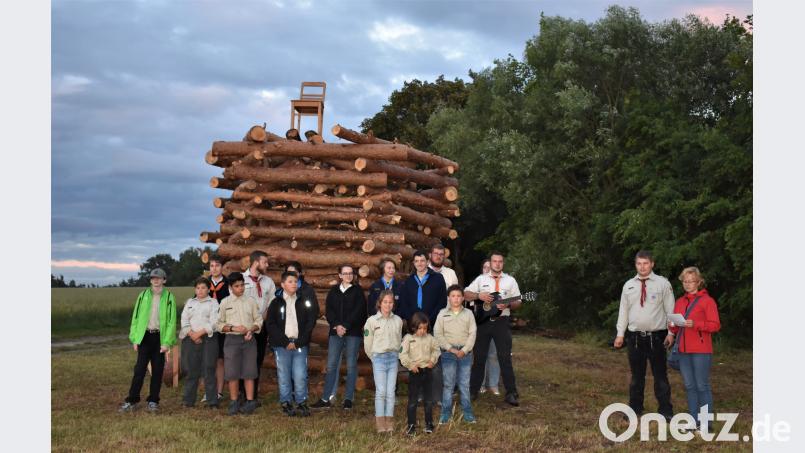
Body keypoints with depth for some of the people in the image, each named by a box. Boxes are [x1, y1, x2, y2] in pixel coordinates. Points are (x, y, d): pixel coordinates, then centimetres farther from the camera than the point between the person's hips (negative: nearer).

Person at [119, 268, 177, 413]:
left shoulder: (169, 297, 1)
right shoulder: (143, 295, 6)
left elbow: (172, 321, -3)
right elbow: (135, 317, 6)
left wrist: (167, 342, -10)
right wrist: (135, 339, -1)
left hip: (160, 337, -1)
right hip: (145, 336, 1)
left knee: (157, 370, 5)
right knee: (139, 369, -2)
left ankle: (153, 401, 15)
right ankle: (131, 401, 4)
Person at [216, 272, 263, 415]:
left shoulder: (251, 300, 5)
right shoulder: (225, 303, 3)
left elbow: (259, 320, 8)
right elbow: (219, 324, 3)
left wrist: (251, 330, -11)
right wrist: (233, 328, -12)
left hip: (249, 339, 1)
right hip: (232, 339, 0)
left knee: (249, 372, 0)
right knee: (232, 373, 0)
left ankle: (250, 401, 6)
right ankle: (234, 402, 11)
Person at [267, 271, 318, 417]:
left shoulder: (304, 302, 8)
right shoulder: (276, 303, 5)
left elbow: (310, 323, 4)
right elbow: (271, 325, -2)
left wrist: (299, 342, -6)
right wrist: (286, 342, -10)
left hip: (300, 345, 0)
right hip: (282, 345, 0)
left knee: (300, 376, -3)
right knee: (284, 376, 3)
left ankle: (301, 404, 10)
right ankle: (286, 404, 14)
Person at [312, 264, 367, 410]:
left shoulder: (358, 291, 4)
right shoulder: (333, 291, 12)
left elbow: (358, 312, -6)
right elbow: (328, 310, 4)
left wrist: (345, 326, -13)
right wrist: (336, 325, -10)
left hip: (353, 333, -2)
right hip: (335, 332, 2)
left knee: (351, 366, 1)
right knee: (331, 365, 1)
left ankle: (348, 399, 7)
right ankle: (326, 399, 4)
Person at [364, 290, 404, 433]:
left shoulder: (398, 320, 5)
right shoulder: (372, 320, -4)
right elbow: (368, 343, 3)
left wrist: (396, 355, 9)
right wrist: (375, 357, 8)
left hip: (393, 358, 3)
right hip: (379, 358, -3)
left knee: (391, 392, 3)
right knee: (381, 391, -6)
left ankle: (389, 422, 9)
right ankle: (380, 423, 0)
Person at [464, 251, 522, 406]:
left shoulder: (510, 280, 8)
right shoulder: (481, 279, 9)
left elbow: (518, 303, 7)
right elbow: (465, 294, 5)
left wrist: (507, 305, -14)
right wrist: (479, 296, -13)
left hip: (501, 322, -1)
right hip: (482, 321, 1)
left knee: (505, 358, -5)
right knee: (479, 357, 8)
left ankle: (511, 393, -3)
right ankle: (473, 390, 17)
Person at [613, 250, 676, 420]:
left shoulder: (663, 283, -1)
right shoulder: (628, 285, 8)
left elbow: (670, 309, -1)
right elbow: (623, 310, 10)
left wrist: (671, 333, -6)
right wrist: (620, 334, 6)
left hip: (656, 337, -3)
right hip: (634, 337, 3)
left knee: (660, 375, 2)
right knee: (636, 375, 12)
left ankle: (666, 411, 11)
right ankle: (635, 409, 22)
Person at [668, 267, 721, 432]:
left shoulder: (707, 301, -3)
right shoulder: (679, 302, 16)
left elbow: (715, 325, -9)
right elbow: (676, 329, 21)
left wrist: (695, 324, -21)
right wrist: (672, 326, -2)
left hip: (701, 351, -6)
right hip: (683, 350, 6)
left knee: (702, 386, -3)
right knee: (689, 386, 8)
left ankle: (706, 422, 4)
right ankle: (694, 420, 14)